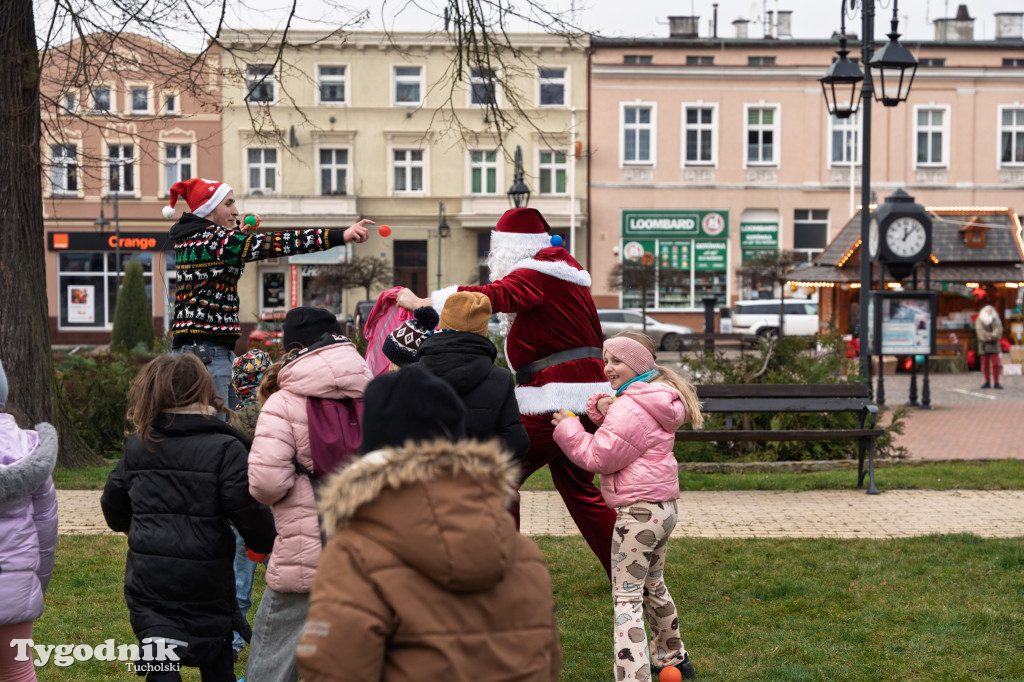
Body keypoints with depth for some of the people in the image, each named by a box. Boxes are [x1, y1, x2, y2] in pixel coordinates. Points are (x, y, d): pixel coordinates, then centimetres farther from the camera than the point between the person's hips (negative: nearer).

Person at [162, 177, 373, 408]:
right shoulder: (211, 238, -14)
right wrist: (340, 236, -28)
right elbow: (273, 244, -23)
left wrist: (241, 233, 12)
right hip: (206, 351, -11)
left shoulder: (188, 238, 14)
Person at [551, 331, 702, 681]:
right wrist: (602, 410, -1)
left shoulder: (629, 409, -19)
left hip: (638, 510, -11)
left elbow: (601, 457, -16)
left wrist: (566, 429, -7)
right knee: (652, 585, 27)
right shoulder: (654, 400, 12)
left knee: (627, 597, -10)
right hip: (663, 505, 11)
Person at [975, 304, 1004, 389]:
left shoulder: (996, 320, 5)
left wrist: (993, 336, -30)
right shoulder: (979, 321, 1)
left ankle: (996, 383, -5)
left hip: (994, 345, 0)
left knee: (995, 364, -6)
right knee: (985, 364, 1)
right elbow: (980, 330, -14)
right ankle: (987, 382, 9)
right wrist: (987, 337, -29)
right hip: (984, 345, 0)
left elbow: (999, 329, -10)